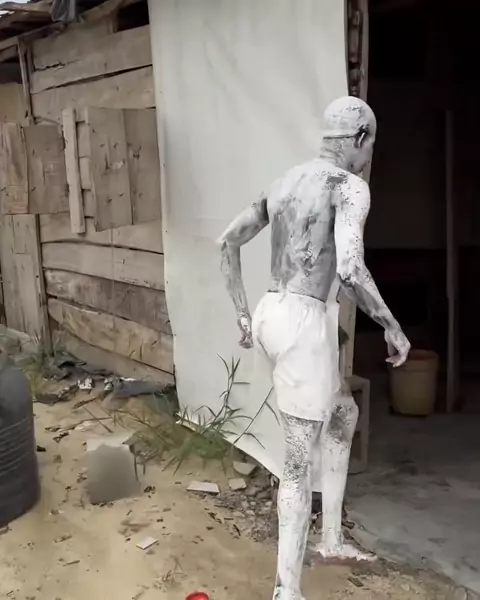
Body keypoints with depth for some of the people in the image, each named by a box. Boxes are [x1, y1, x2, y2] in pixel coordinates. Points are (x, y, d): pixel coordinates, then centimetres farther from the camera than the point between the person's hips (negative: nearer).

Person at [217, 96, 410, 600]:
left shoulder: (285, 183, 17)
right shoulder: (350, 187, -11)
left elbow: (228, 242, 20)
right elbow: (350, 271, -28)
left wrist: (243, 315, 22)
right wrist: (393, 328, -12)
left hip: (273, 317, 9)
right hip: (302, 326, -9)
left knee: (344, 413, 26)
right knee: (301, 461, 0)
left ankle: (331, 538, 35)